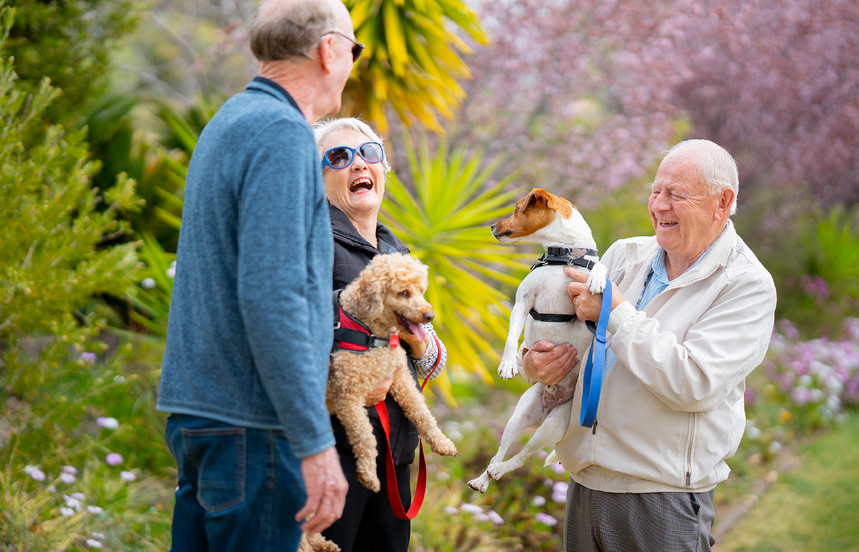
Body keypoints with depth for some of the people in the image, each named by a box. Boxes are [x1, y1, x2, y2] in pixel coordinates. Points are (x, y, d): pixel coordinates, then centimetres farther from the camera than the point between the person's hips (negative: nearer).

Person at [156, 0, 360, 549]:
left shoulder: (228, 123, 17)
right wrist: (316, 443, -22)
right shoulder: (282, 133, -14)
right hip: (253, 424, -10)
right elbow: (271, 297, -23)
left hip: (198, 410, 10)